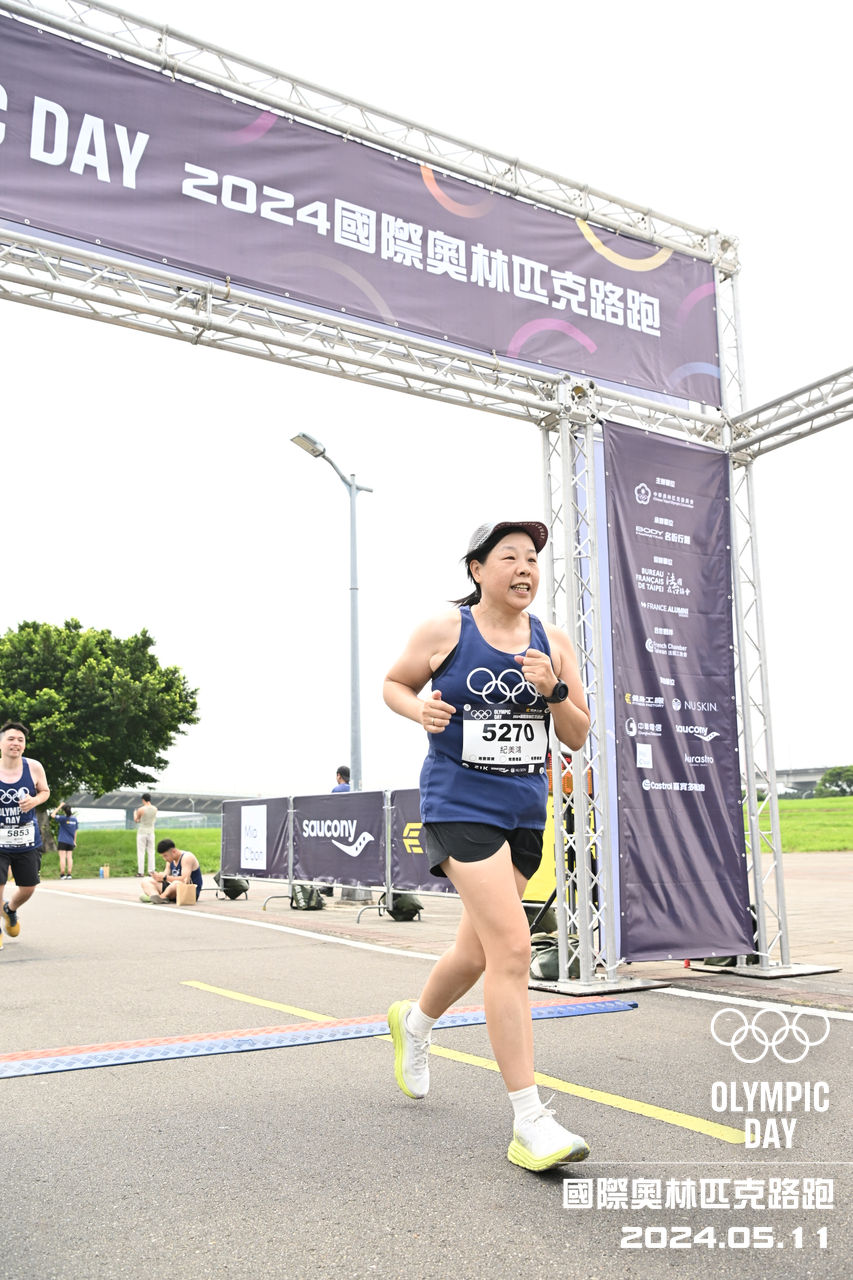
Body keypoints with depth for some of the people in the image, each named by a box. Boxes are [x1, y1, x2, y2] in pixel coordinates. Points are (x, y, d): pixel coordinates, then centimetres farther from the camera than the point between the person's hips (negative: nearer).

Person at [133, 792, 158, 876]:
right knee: (151, 852, 10)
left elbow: (136, 820, 3)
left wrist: (135, 814, 24)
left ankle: (140, 872, 0)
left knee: (141, 852, 1)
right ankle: (151, 871, 8)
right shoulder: (155, 809, -1)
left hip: (142, 832, -4)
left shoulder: (141, 809, -13)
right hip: (151, 832, 4)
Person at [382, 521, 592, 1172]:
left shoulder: (554, 642, 5)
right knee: (511, 946, -16)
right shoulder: (444, 631, -5)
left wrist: (553, 691, -13)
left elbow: (578, 738, 7)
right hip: (460, 805, -5)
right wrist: (420, 710, -12)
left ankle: (414, 1022, 48)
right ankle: (529, 1122, -8)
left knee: (478, 951, 17)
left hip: (525, 811, 6)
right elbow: (393, 683, 10)